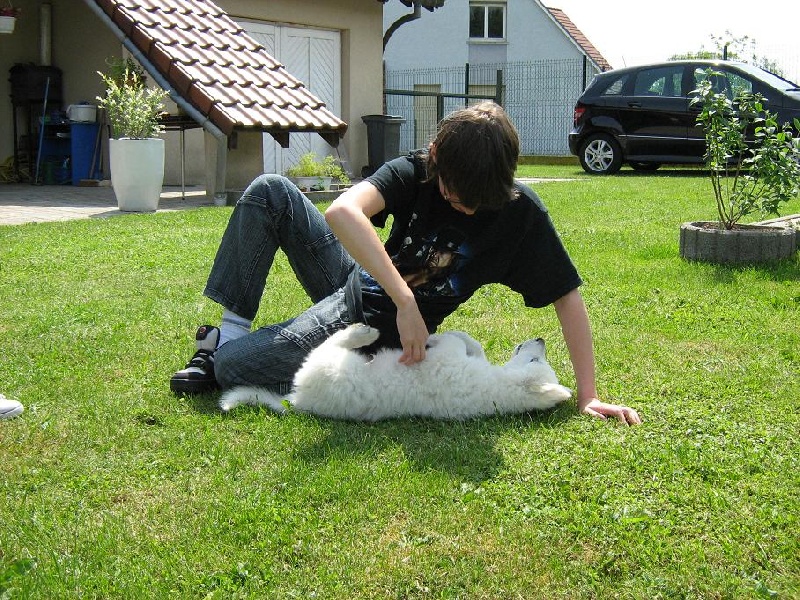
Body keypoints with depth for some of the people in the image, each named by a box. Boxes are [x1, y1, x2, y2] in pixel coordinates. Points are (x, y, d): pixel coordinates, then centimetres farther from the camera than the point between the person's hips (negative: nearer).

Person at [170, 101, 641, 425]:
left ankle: (222, 351, 22)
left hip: (378, 326, -4)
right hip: (357, 280, 4)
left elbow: (568, 297, -14)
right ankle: (230, 330, 0)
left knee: (228, 366, -18)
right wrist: (406, 300, -45)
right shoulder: (415, 173, -16)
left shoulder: (520, 212, -19)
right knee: (270, 192, -11)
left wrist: (587, 395, -21)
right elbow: (342, 212, -35)